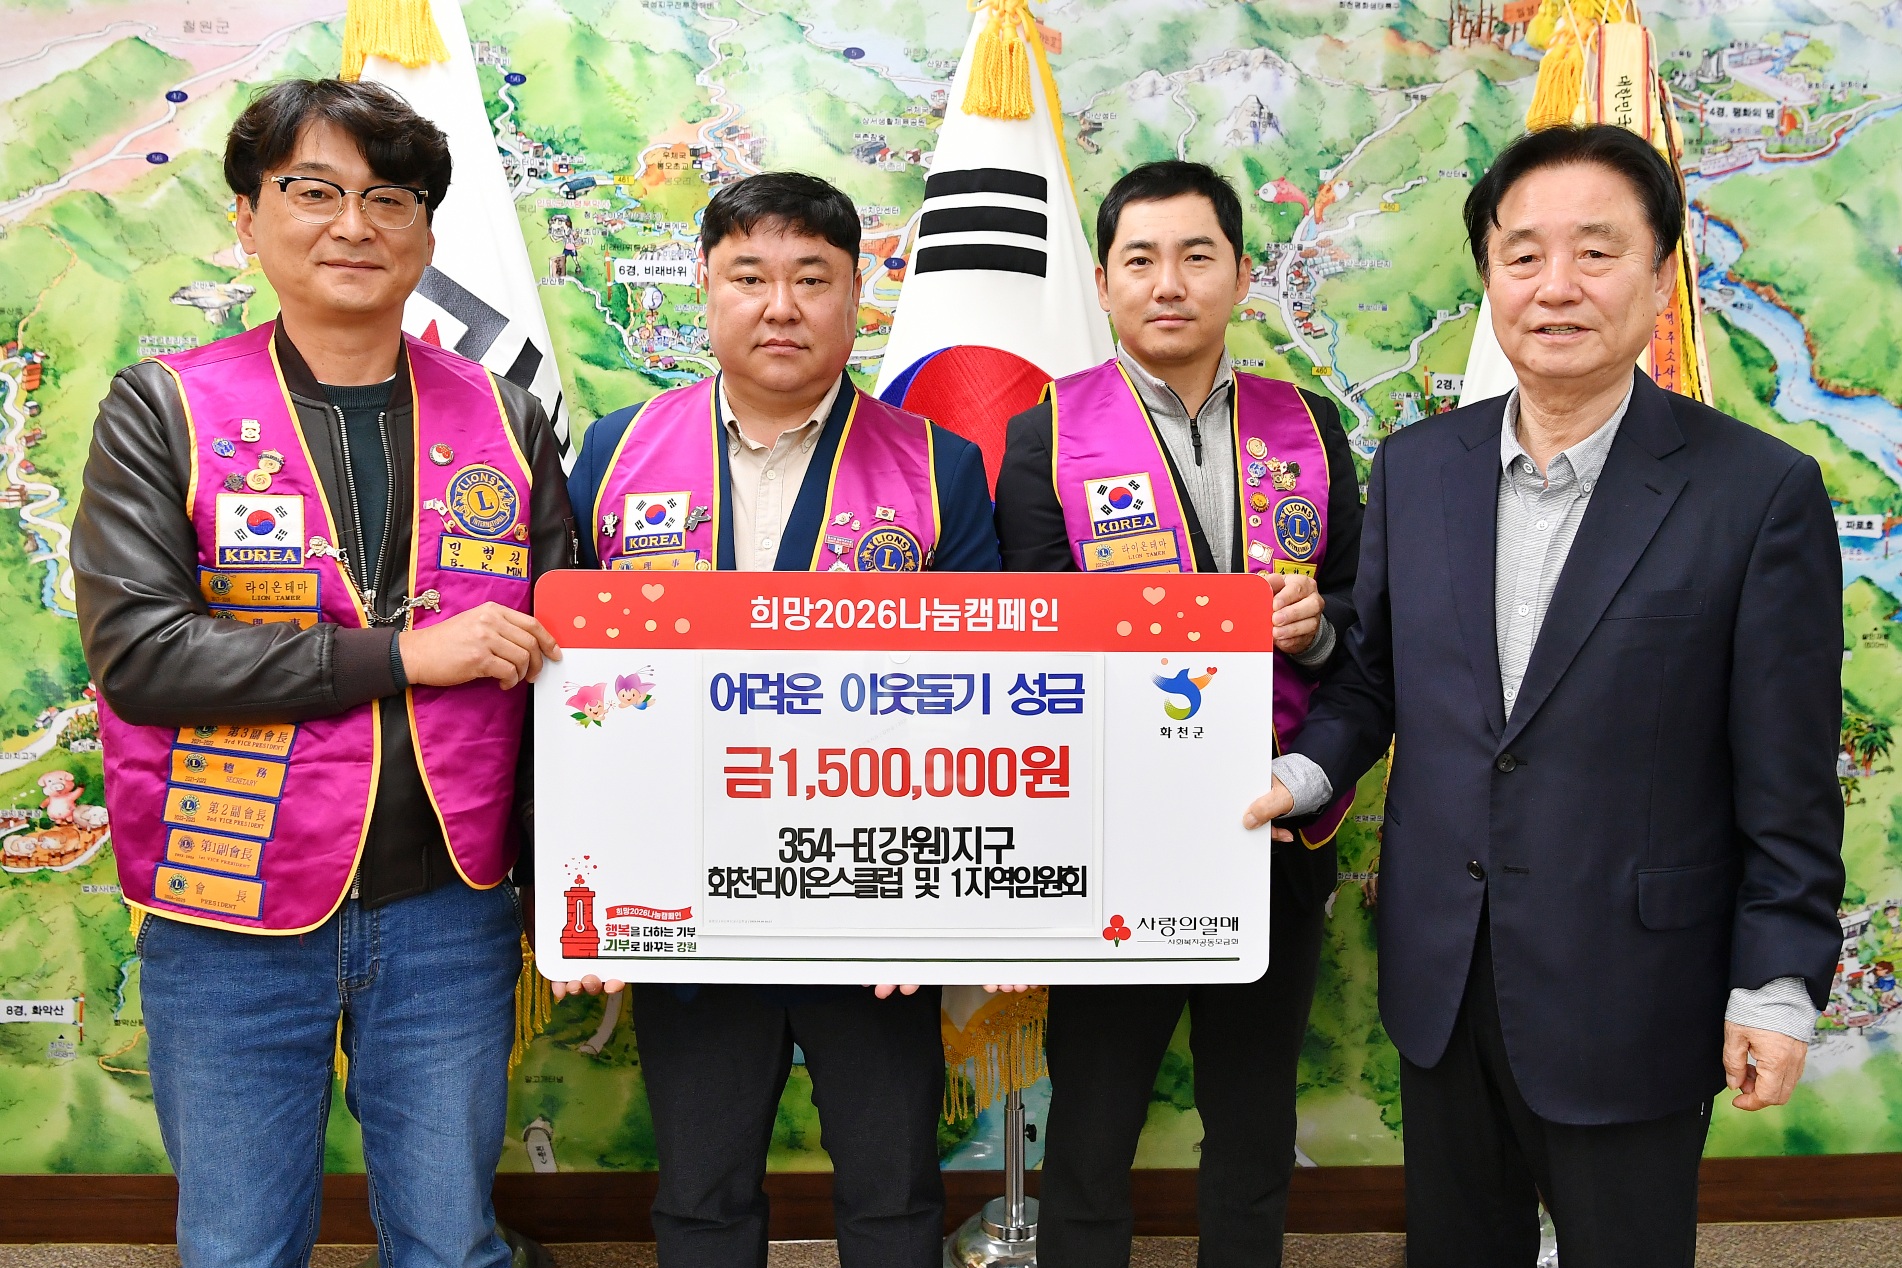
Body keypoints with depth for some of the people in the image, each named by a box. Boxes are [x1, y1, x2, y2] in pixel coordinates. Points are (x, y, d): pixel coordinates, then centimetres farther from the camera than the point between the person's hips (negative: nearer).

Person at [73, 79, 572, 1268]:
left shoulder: (505, 420, 5)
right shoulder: (164, 410, -1)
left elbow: (563, 662, 7)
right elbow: (135, 647, -13)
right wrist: (398, 653, -17)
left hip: (448, 914, 2)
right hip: (230, 924, -1)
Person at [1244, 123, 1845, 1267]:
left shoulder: (1760, 492, -11)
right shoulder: (1415, 466, 2)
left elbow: (1787, 779, -9)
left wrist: (1779, 985, -8)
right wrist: (1303, 774, -7)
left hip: (1632, 994, -3)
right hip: (1441, 979, 4)